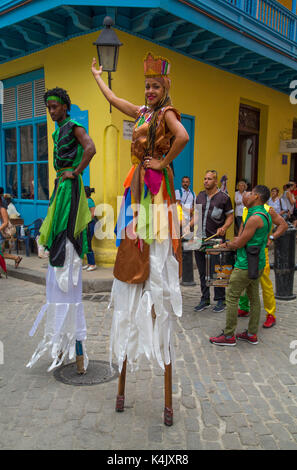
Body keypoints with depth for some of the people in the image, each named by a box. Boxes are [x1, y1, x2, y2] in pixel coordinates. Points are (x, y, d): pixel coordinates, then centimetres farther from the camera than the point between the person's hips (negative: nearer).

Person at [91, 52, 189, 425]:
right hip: (138, 188, 8)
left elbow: (183, 137, -27)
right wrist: (97, 77, 46)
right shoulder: (143, 112, 19)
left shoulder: (167, 113, -6)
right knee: (133, 253, 7)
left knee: (156, 259, -9)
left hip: (156, 191, -8)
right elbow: (114, 100, 35)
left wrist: (164, 162, -15)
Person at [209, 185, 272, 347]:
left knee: (231, 297, -1)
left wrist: (226, 245, 2)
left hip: (246, 265, -10)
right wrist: (239, 239, 12)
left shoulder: (255, 218, -22)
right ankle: (252, 334, 24)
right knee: (254, 298, 14)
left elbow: (240, 244, -18)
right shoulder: (265, 215, 10)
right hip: (258, 264, 10)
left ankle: (229, 336, 7)